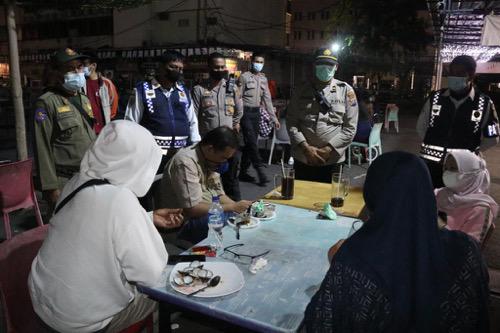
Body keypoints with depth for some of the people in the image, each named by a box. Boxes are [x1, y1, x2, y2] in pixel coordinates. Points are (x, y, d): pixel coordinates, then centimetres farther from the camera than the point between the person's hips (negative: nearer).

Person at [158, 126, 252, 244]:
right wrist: (232, 207, -20)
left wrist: (238, 207, -7)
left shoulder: (211, 159, 5)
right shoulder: (186, 162, -23)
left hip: (209, 213, 8)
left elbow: (219, 194, 12)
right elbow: (192, 209, -26)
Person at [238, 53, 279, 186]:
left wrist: (274, 118, 8)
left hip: (256, 112, 6)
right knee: (252, 142, -11)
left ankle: (243, 172, 17)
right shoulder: (244, 77, -4)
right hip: (245, 112, -6)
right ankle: (260, 171, -9)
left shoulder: (263, 79, 13)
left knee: (250, 143, 8)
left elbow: (267, 99, 13)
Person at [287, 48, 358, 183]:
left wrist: (328, 149, -11)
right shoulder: (301, 91, 5)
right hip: (302, 159, 2)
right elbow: (291, 122, 1)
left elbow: (350, 127, -3)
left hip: (331, 161, -1)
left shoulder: (346, 91, 1)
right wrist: (305, 147, -12)